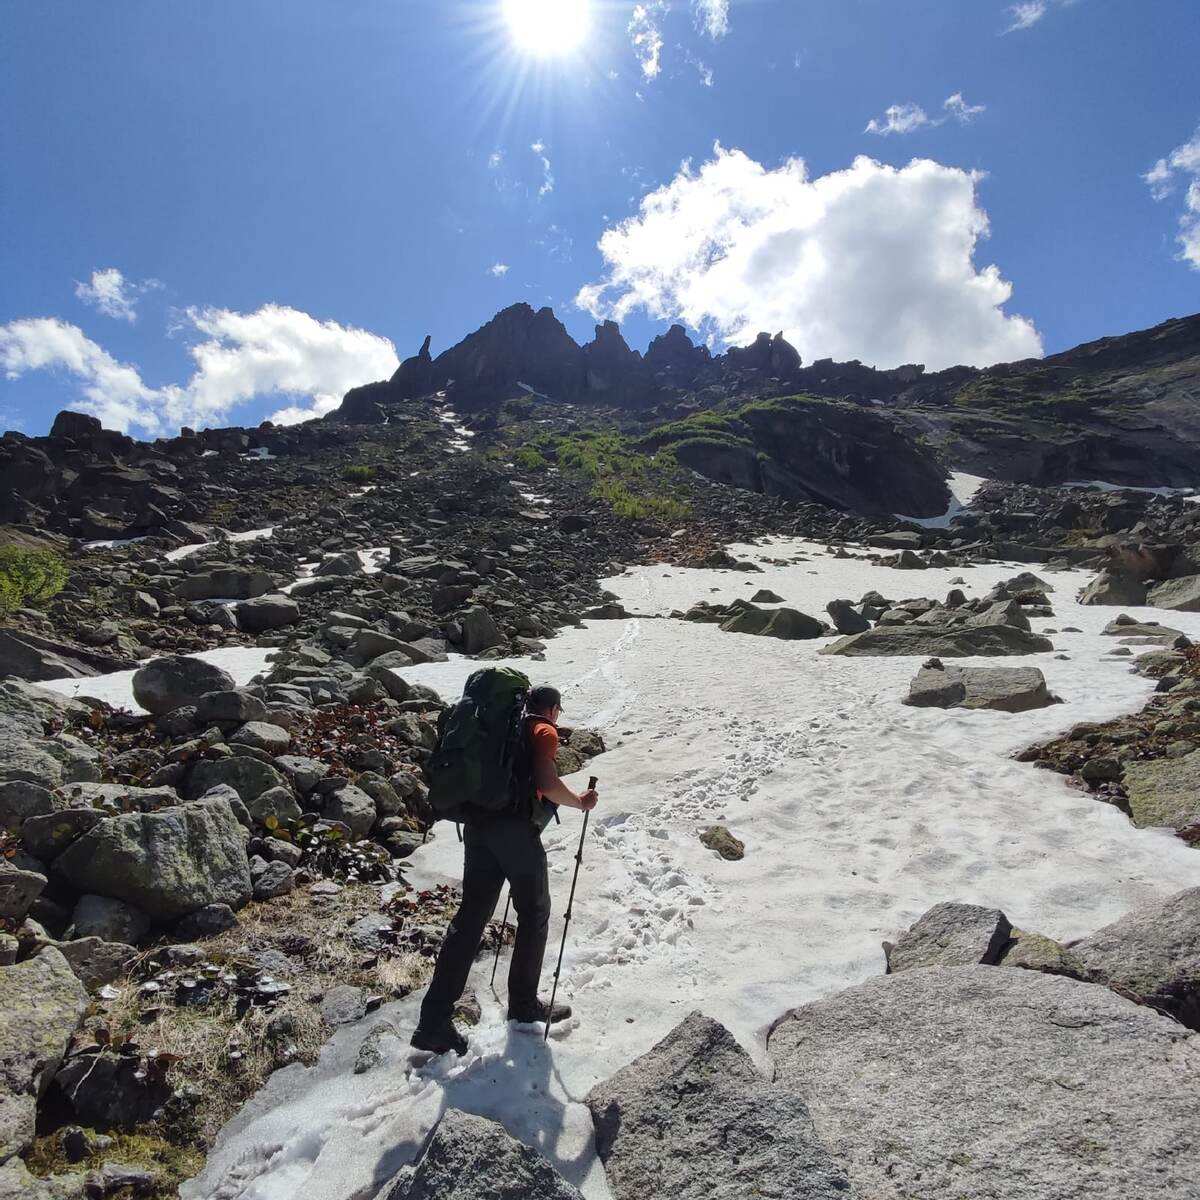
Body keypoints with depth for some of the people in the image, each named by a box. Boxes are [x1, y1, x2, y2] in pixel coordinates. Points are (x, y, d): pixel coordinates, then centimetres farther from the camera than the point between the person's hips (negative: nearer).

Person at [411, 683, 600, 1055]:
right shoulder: (545, 731, 1)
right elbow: (546, 783, -13)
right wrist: (580, 802, 2)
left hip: (477, 824, 7)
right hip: (515, 828, -7)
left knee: (471, 916, 6)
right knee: (534, 913, 12)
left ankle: (434, 1021, 3)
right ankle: (524, 1004, 22)